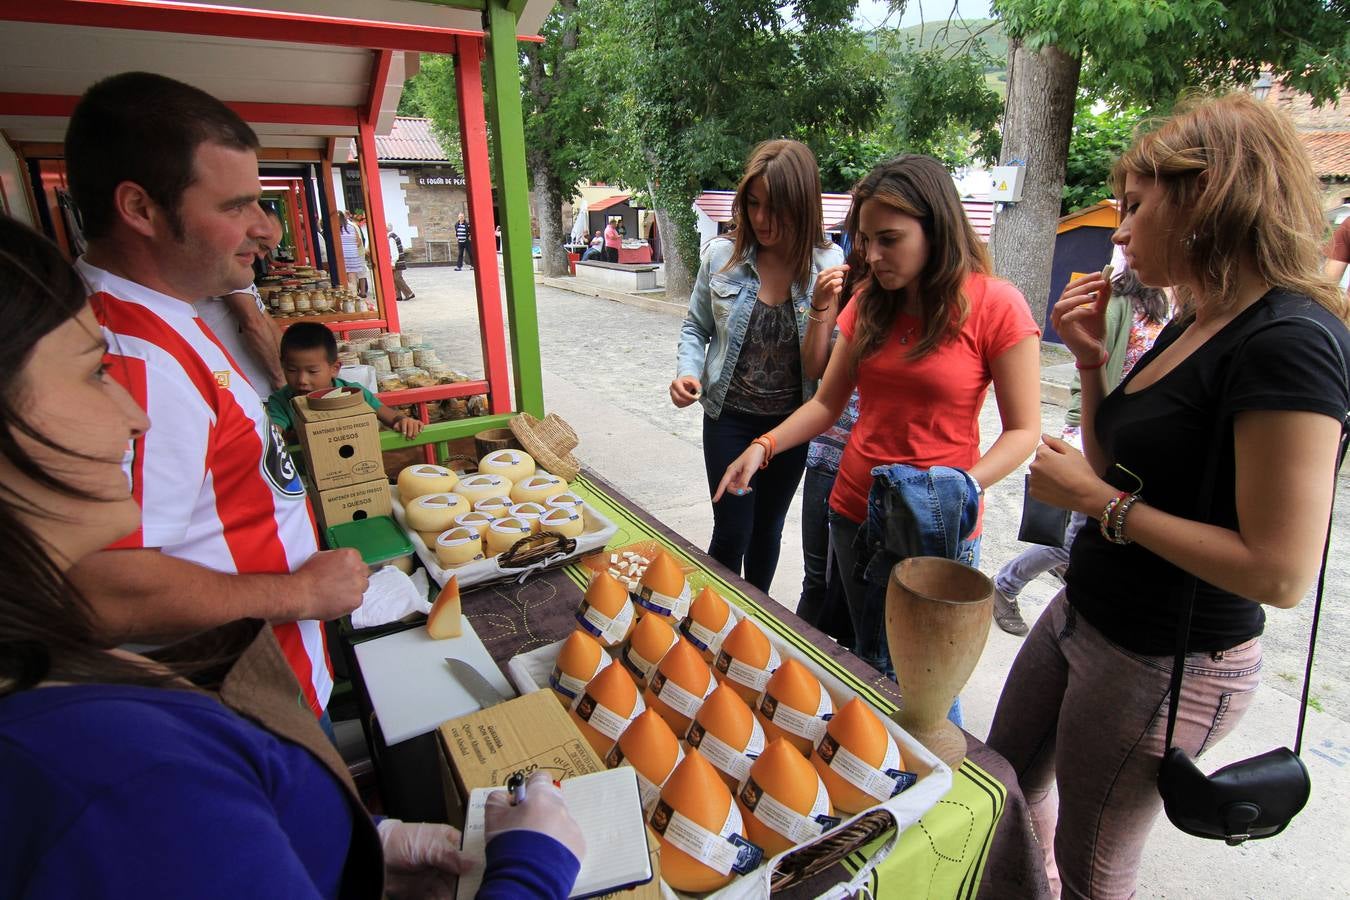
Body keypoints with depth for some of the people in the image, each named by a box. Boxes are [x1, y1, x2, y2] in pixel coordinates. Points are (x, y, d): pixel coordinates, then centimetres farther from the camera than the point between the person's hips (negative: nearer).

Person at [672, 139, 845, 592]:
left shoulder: (827, 265, -11)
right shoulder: (721, 256, -9)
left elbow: (816, 369, -14)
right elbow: (696, 326, 5)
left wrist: (822, 306, -28)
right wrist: (688, 370, -13)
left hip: (791, 423, 1)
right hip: (729, 418, -1)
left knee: (768, 528, 19)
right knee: (732, 531, 2)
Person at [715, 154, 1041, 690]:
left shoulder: (995, 304, -11)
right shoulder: (868, 301, 4)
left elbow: (1022, 430, -9)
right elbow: (827, 403, 7)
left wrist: (964, 485, -25)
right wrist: (763, 447, -7)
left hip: (936, 529, -4)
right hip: (854, 513, 5)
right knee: (868, 665, 19)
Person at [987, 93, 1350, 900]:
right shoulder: (1194, 324, 5)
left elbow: (1282, 572, -27)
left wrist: (1096, 500, -21)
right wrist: (1092, 360, -1)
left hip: (1165, 665, -9)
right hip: (1085, 616, 9)